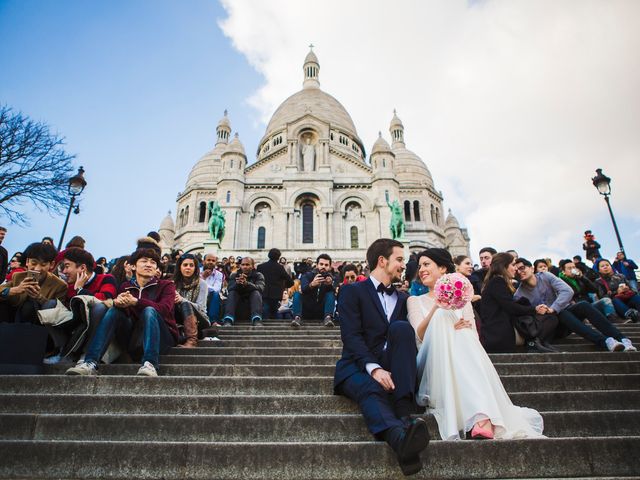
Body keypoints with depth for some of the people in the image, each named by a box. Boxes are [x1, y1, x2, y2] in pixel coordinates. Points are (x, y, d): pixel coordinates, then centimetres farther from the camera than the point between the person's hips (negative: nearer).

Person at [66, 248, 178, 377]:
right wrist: (118, 303, -28)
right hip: (135, 337, 3)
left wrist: (135, 302, -31)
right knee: (114, 310, -17)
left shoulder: (166, 285, 4)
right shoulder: (125, 287, 13)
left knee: (149, 310, -29)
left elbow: (165, 309, -17)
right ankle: (90, 363, -31)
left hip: (161, 338, -3)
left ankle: (149, 364, -46)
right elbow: (125, 314, -4)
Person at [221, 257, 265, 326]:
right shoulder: (234, 275, 5)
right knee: (232, 293, -25)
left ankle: (257, 320, -46)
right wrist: (237, 283, -36)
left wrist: (246, 283, -40)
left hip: (252, 300, -1)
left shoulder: (258, 275, 0)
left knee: (256, 293, -28)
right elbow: (229, 289, -13)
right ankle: (228, 320, -41)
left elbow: (260, 288, -21)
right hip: (238, 301, 1)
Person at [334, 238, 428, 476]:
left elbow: (406, 337, 10)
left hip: (391, 368, 3)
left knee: (401, 327, -25)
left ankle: (405, 415, -34)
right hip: (359, 367, -3)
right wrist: (373, 368, -23)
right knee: (370, 388, -36)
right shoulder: (353, 291, 4)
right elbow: (351, 336, -9)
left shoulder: (402, 298, 20)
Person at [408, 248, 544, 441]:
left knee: (463, 335, -31)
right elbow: (419, 336, -2)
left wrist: (465, 329, -16)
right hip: (434, 363, -1)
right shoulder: (415, 301, 17)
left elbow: (473, 337, 9)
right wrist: (436, 308, -18)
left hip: (464, 356, 2)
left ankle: (482, 420, -47)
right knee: (442, 318, -29)